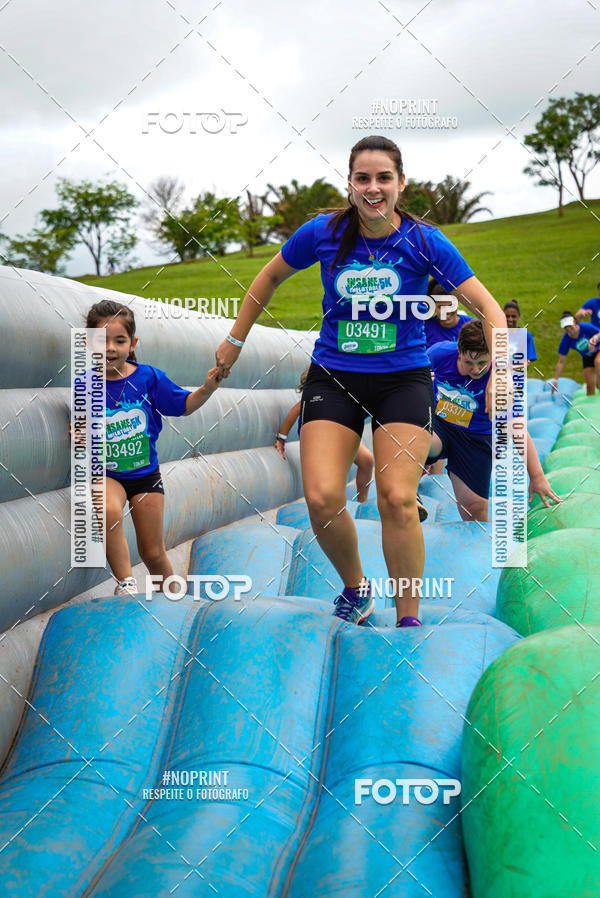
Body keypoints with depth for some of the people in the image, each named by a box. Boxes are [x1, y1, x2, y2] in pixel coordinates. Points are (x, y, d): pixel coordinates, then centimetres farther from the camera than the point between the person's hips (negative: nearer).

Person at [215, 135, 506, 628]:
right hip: (333, 377, 2)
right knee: (322, 498, -13)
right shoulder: (323, 232, -4)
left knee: (397, 500, -14)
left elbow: (488, 308, -6)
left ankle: (408, 621, 3)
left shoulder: (424, 240, -8)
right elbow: (270, 277, 14)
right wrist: (235, 339, 18)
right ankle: (355, 588, 16)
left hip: (404, 379, -1)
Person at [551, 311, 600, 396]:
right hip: (587, 357, 2)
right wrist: (555, 380, -20)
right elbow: (561, 362, -15)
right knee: (590, 385, -5)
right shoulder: (566, 340, -21)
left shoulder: (586, 327, -28)